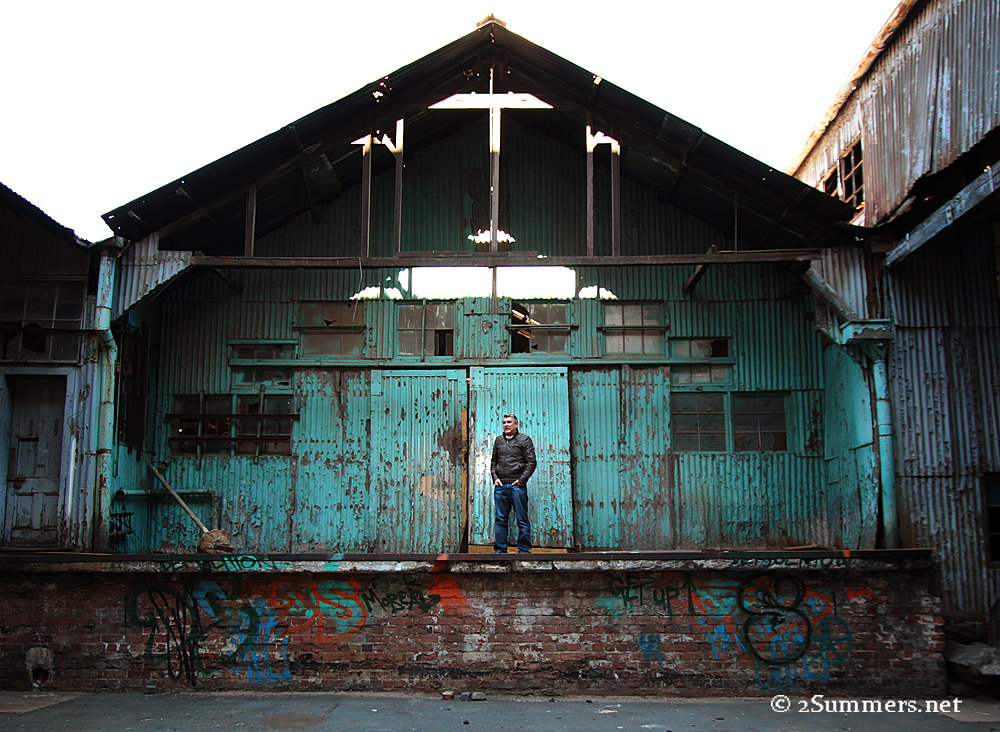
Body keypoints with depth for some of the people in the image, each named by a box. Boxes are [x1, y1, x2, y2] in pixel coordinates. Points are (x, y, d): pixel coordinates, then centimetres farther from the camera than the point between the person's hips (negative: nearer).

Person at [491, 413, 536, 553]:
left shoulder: (524, 439, 3)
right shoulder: (498, 440, 16)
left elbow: (531, 462, -1)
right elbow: (493, 461, 21)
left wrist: (521, 480, -9)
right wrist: (495, 477, 5)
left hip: (517, 485, -4)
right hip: (500, 486, 4)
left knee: (522, 520, -1)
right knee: (500, 519, 5)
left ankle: (524, 550, 5)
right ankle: (500, 550, 11)